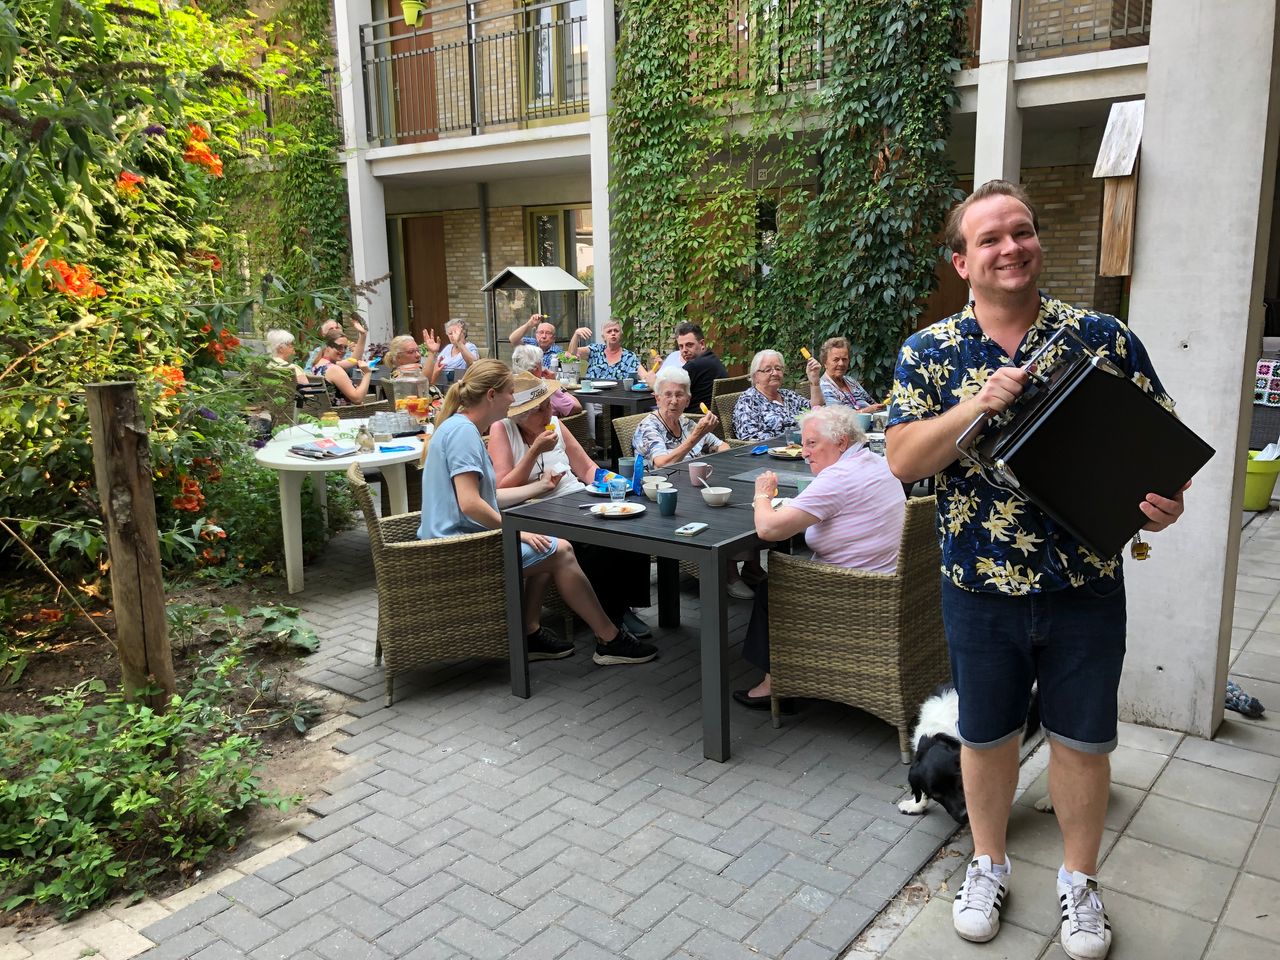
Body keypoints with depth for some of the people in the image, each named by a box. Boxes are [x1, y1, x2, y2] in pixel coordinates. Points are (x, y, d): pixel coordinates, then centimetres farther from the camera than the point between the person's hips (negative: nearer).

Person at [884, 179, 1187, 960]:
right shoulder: (930, 352, -4)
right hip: (981, 588, 0)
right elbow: (902, 461, -12)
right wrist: (976, 405, -26)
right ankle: (989, 863, 40)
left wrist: (1164, 497, -20)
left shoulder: (1105, 337, -4)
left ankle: (1080, 879, 38)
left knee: (1083, 739, 15)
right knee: (987, 735, 16)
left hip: (1086, 588, 0)